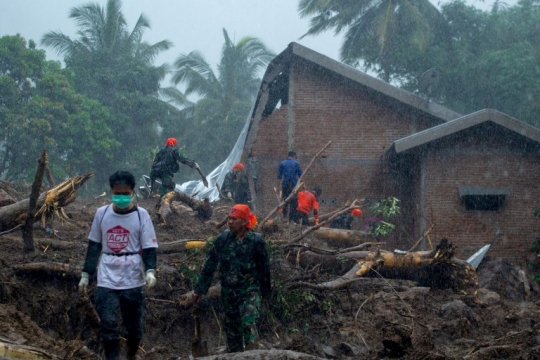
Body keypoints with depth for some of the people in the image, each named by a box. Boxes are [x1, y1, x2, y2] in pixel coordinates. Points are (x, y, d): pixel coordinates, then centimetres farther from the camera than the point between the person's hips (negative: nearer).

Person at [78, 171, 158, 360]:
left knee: (134, 324, 10)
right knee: (108, 324, -8)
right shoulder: (101, 213, 2)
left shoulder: (141, 215, -4)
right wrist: (85, 274, 9)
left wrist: (150, 270, -22)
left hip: (132, 280, -1)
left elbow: (149, 247, -5)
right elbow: (94, 246, 10)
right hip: (107, 279, 1)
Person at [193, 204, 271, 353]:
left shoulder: (256, 241, -9)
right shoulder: (222, 239, -3)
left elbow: (264, 268, 1)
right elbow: (210, 265, 2)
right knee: (231, 327, 12)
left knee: (249, 324, -19)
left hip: (249, 291, -3)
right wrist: (199, 289, 2)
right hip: (228, 292, 4)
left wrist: (265, 291, 8)